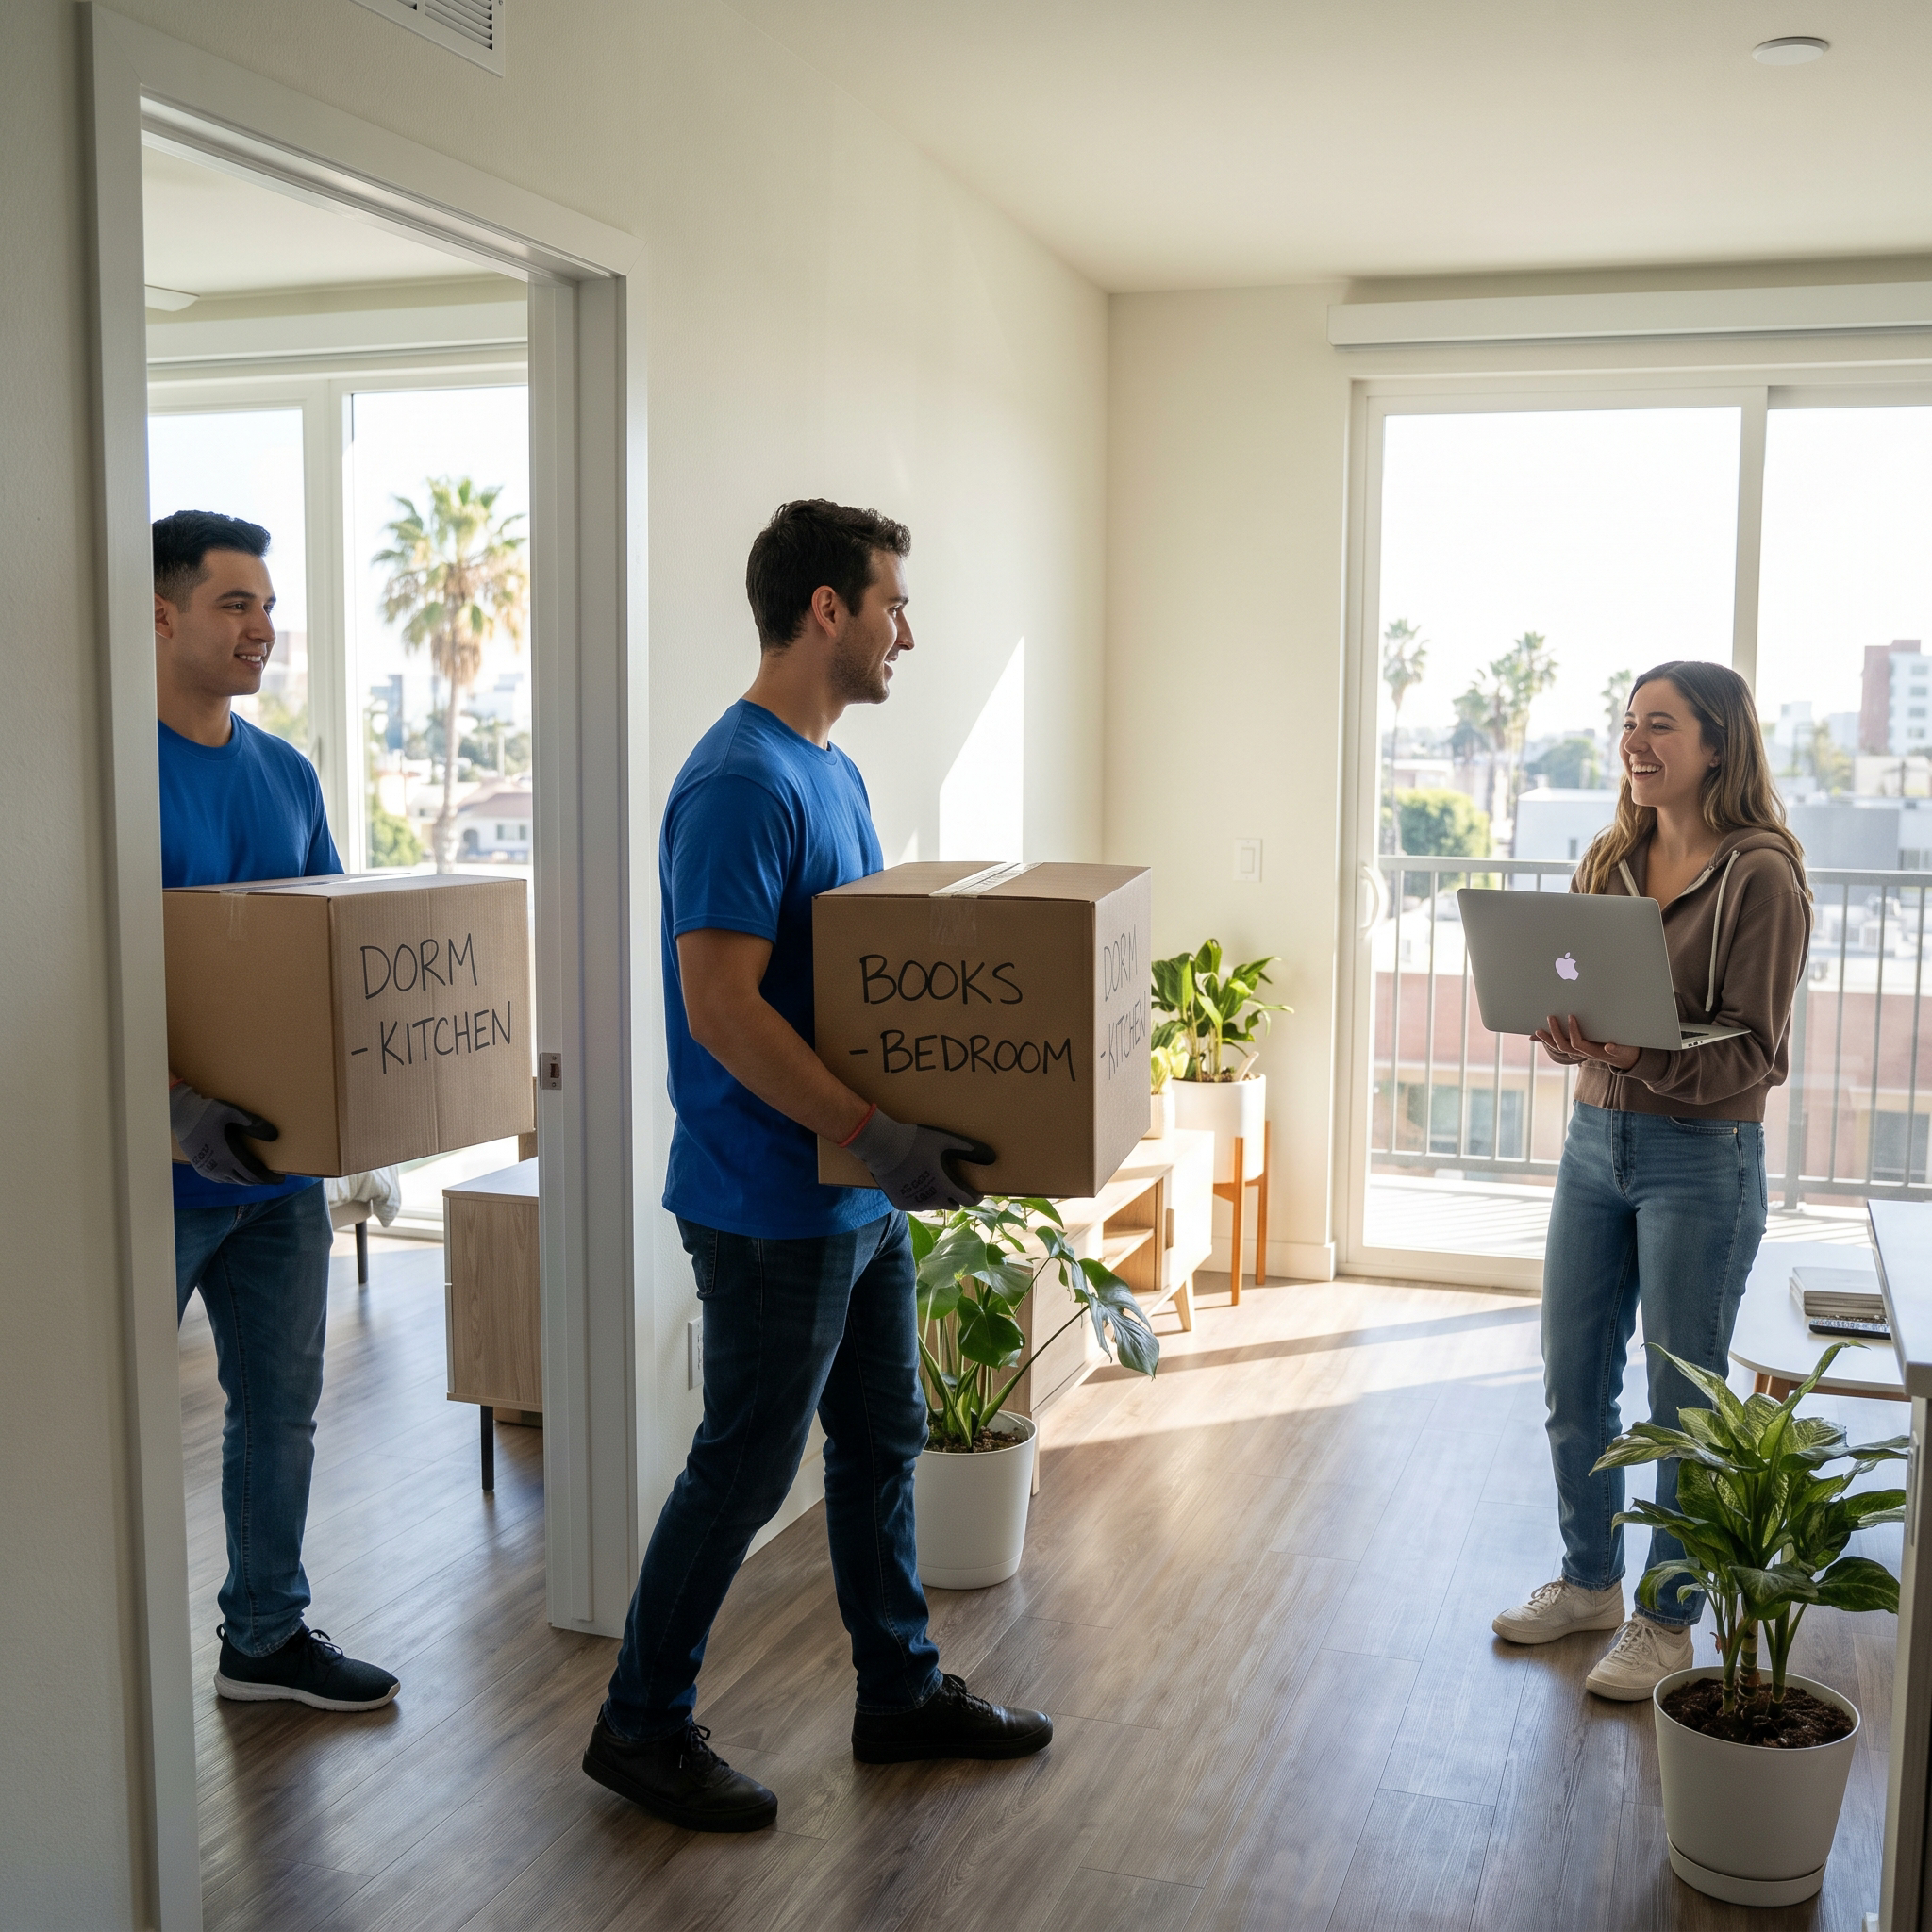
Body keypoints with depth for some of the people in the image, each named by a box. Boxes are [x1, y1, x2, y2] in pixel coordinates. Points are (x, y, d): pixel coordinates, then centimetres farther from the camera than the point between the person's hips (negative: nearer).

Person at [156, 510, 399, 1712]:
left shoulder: (287, 773, 10)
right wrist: (180, 1104, -29)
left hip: (279, 1160, 7)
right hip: (158, 1164, -7)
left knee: (281, 1406, 16)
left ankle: (268, 1635, 32)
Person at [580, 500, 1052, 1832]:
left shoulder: (834, 771, 12)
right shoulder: (741, 784, -20)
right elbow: (720, 1006, -27)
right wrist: (877, 1136, -28)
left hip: (861, 1193, 10)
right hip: (773, 1206, -10)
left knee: (883, 1441, 19)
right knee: (747, 1468, 3)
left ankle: (904, 1693, 35)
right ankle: (644, 1724, 22)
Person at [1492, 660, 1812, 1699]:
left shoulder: (1760, 876, -13)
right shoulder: (1609, 859, 7)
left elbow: (1750, 1049, -15)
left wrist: (1638, 1058, -31)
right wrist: (1563, 1031, -11)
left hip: (1703, 1157, -6)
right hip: (1596, 1137, 7)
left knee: (1682, 1403, 5)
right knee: (1571, 1383, 14)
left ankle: (1668, 1622, 22)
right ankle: (1589, 1580, 34)